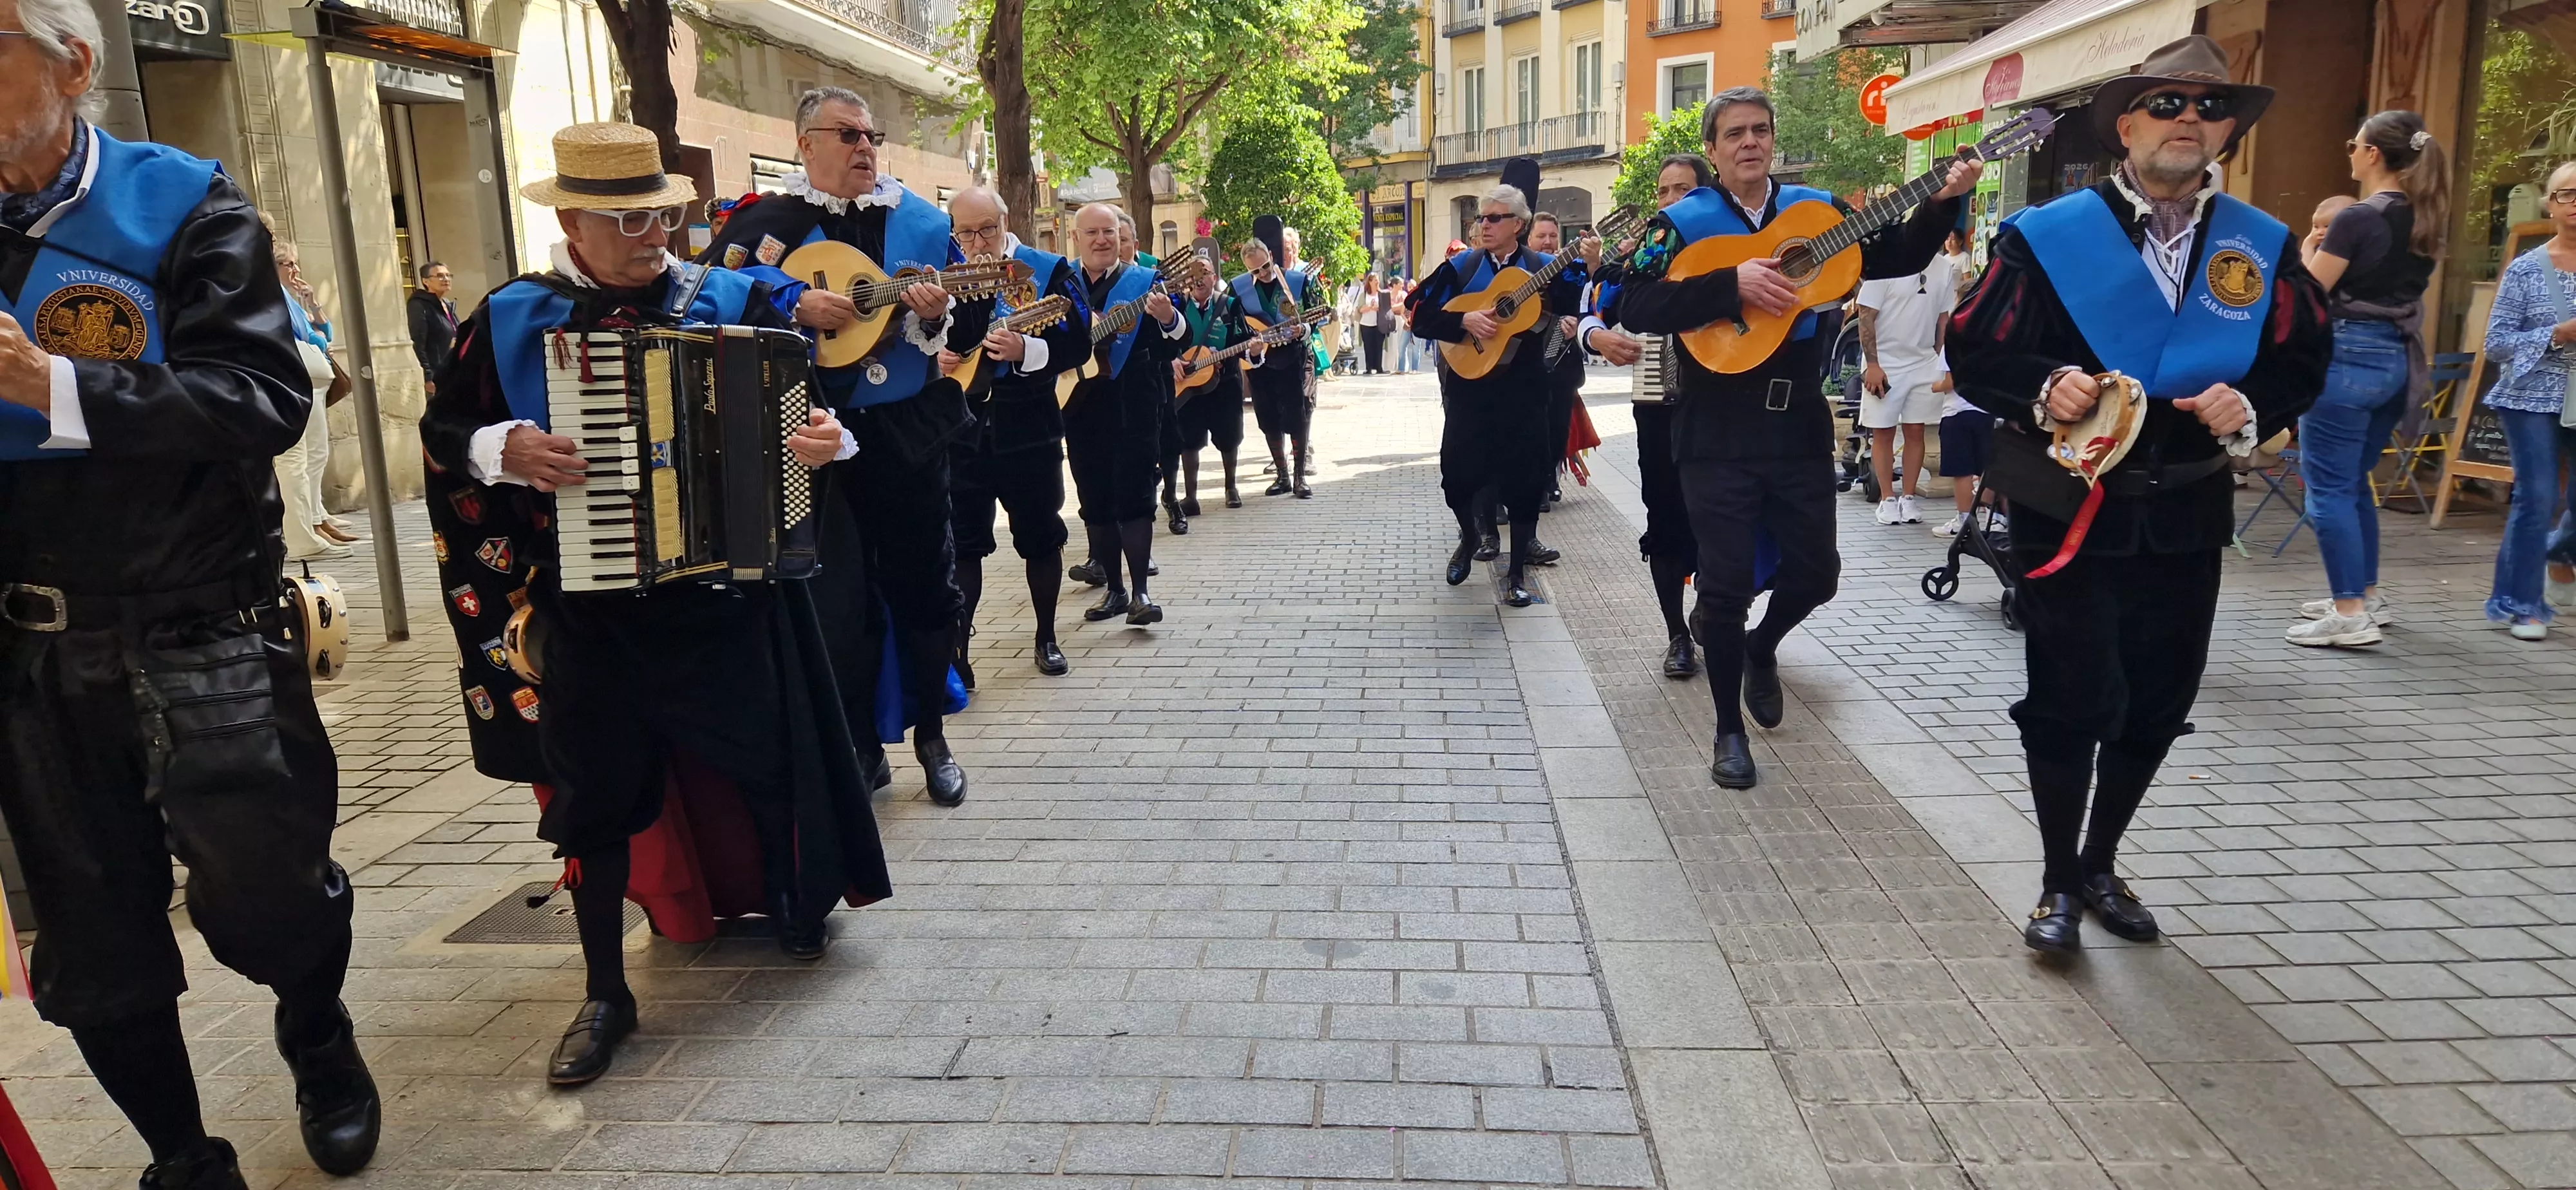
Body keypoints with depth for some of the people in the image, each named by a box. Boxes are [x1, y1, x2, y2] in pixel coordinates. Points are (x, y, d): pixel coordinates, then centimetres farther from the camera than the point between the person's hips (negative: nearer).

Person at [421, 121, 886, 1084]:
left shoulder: (730, 300, 2)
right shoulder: (512, 319, 2)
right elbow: (442, 432, 6)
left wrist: (824, 437, -15)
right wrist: (503, 450, -15)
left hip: (725, 589, 0)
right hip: (589, 606, 0)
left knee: (773, 760, 8)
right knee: (594, 795, 5)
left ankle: (798, 912, 36)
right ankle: (606, 994, 20)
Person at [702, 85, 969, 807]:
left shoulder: (917, 219, 8)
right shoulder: (768, 219, 2)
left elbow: (962, 318, 6)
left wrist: (936, 313, -15)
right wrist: (796, 305, -19)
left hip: (909, 429, 2)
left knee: (924, 583, 7)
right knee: (841, 598, 4)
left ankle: (932, 738, 21)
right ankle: (860, 748, 17)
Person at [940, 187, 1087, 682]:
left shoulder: (1048, 271, -3)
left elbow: (1077, 344, -11)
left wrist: (1026, 351, -28)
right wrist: (936, 357, -9)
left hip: (1029, 430, -2)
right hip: (963, 429, 2)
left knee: (1040, 536, 8)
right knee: (962, 540, 0)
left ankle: (1046, 638, 24)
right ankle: (956, 649, 4)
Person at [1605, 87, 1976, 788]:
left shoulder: (1815, 210, 7)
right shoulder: (1685, 222, -4)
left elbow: (1897, 259, 8)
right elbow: (1635, 307, -17)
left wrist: (1943, 204, -9)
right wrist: (1733, 283, -25)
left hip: (1799, 423, 4)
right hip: (1718, 433, -3)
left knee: (1816, 570, 9)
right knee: (1726, 583, 0)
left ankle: (1760, 646, 41)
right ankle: (1730, 730, 16)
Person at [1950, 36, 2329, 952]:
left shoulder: (2264, 248, 6)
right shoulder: (2045, 235, -6)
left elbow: (2301, 361, 8)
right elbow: (1976, 354, -7)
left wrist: (2251, 407, -12)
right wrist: (2042, 391, -25)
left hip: (2185, 514, 4)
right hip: (2067, 508, -4)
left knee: (2157, 702, 12)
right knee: (2070, 700, 0)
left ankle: (2101, 865, 32)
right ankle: (2059, 884, 18)